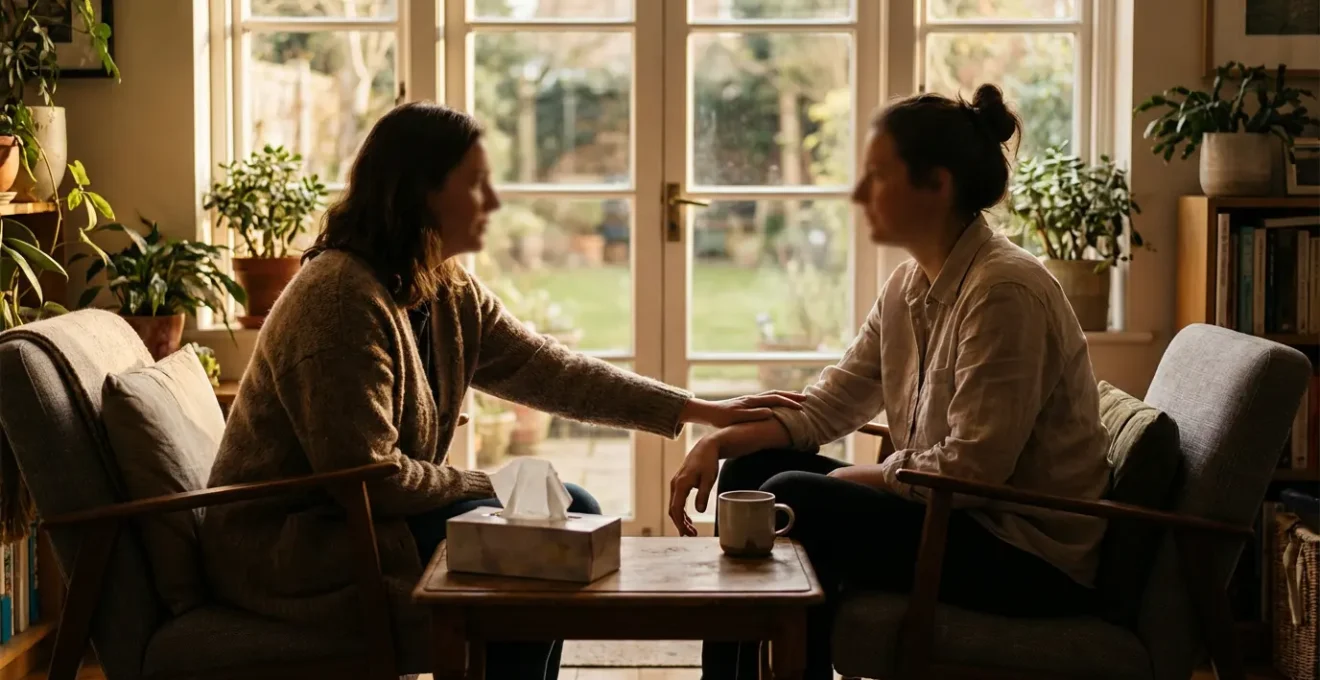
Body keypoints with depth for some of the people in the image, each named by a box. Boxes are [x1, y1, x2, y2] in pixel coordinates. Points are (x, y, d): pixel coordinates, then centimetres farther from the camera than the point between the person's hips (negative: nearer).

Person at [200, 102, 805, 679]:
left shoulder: (451, 292, 4)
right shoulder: (341, 298, -25)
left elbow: (549, 370, 5)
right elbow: (368, 476, -27)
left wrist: (698, 410, 1)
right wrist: (493, 486, -15)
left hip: (366, 512, 10)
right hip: (288, 546, -9)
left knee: (572, 513, 6)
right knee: (521, 559, -18)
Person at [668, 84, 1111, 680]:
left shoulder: (1005, 291, -21)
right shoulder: (911, 284, 7)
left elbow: (972, 468, -25)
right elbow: (827, 405, 9)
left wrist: (851, 477, -11)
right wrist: (719, 442, -5)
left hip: (1034, 561, -9)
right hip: (965, 515, 9)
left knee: (795, 503, -20)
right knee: (753, 471, 5)